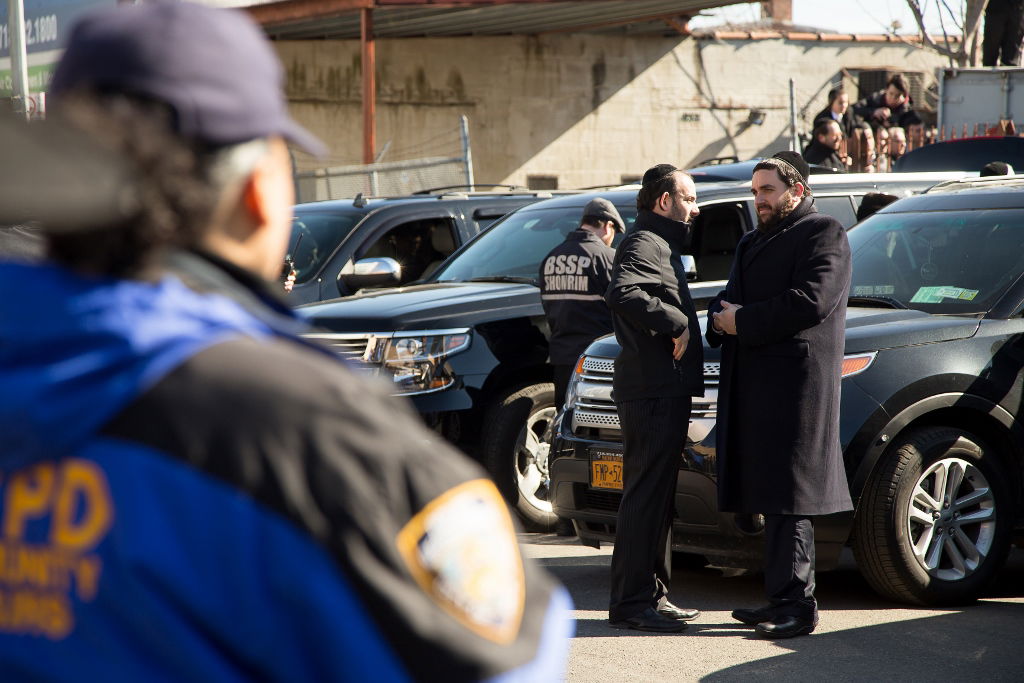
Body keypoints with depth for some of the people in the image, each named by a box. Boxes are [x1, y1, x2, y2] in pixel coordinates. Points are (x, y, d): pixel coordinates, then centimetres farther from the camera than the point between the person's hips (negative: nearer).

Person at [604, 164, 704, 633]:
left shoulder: (661, 245, 22)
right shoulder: (644, 244, -12)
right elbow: (622, 293, -30)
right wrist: (676, 323, -25)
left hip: (666, 388, 11)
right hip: (652, 388, -11)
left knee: (656, 495, 14)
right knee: (646, 494, -9)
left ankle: (652, 595, 22)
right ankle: (631, 602, -6)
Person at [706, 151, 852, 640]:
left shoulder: (823, 233, -2)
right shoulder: (751, 243, 26)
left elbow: (811, 301, -15)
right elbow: (730, 297, 24)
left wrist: (743, 321, -12)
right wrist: (720, 317, 0)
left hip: (796, 383, -8)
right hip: (752, 384, 8)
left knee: (789, 499, -10)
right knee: (771, 499, 8)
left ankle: (796, 605, -8)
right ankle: (780, 599, 13)